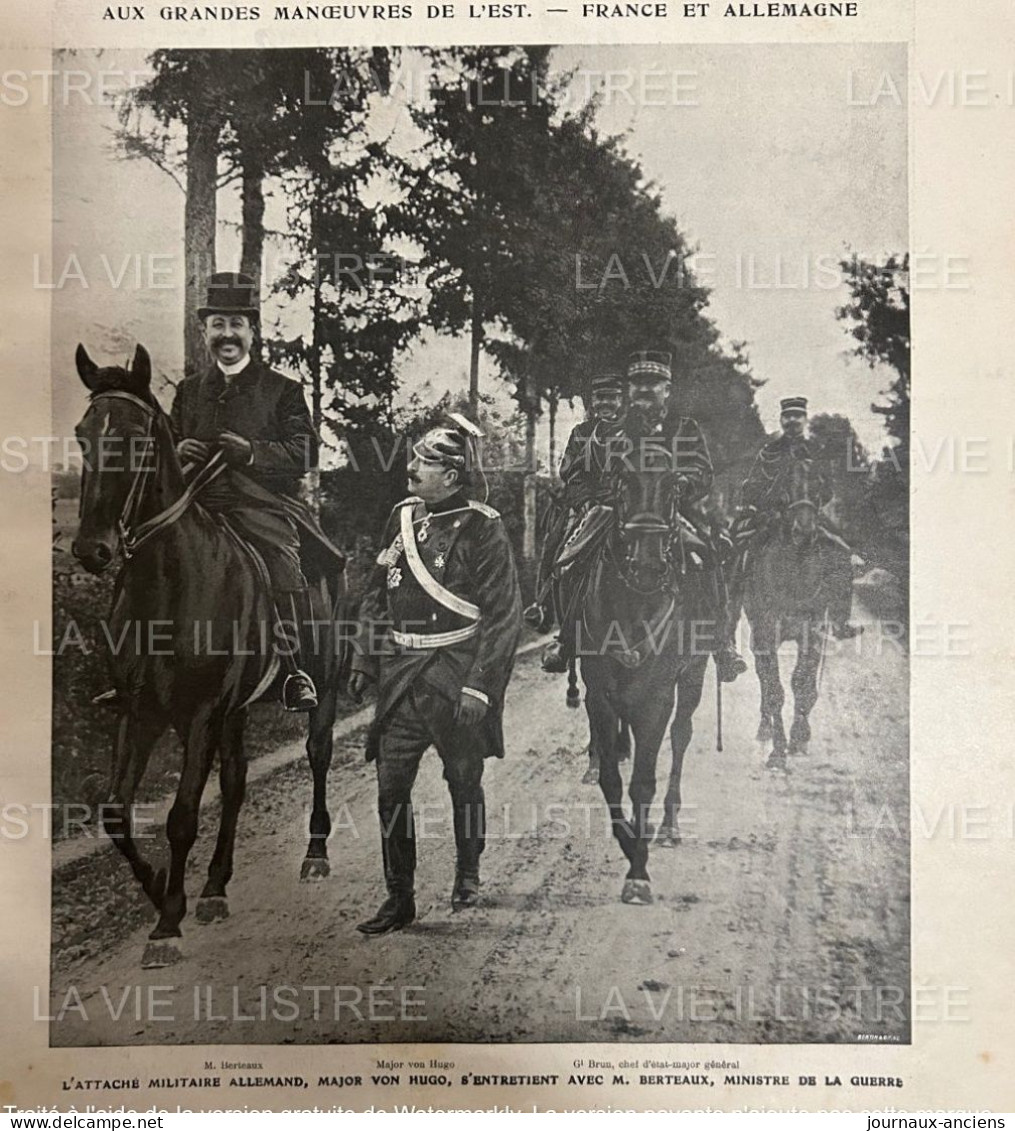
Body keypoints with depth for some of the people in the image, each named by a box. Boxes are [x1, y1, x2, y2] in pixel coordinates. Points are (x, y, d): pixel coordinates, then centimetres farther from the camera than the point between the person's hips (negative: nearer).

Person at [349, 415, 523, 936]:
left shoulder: (482, 530, -11)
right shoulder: (402, 517, 7)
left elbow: (505, 615, -13)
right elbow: (376, 595, 16)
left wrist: (478, 686, -17)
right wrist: (364, 660, 10)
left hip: (456, 677, -5)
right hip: (401, 678, 5)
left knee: (463, 781, 13)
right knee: (391, 787, 2)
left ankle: (467, 874, 36)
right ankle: (399, 897, 13)